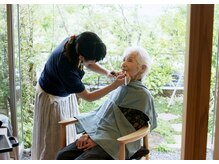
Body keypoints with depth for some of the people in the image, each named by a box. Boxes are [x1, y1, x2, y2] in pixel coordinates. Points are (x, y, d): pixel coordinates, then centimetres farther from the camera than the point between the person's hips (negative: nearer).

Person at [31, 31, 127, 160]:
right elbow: (88, 97, -26)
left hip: (66, 94, 7)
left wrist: (107, 73, -15)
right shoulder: (66, 66, -41)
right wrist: (115, 85, -28)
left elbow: (89, 64, 1)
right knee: (55, 141, 6)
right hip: (52, 97, -7)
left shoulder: (76, 43, -24)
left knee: (70, 132, 17)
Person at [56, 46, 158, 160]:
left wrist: (97, 140, -13)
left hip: (117, 144, -6)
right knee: (62, 156, -9)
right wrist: (88, 133, 0)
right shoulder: (120, 87, 13)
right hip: (99, 135, 7)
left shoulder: (142, 95, -8)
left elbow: (128, 129, -10)